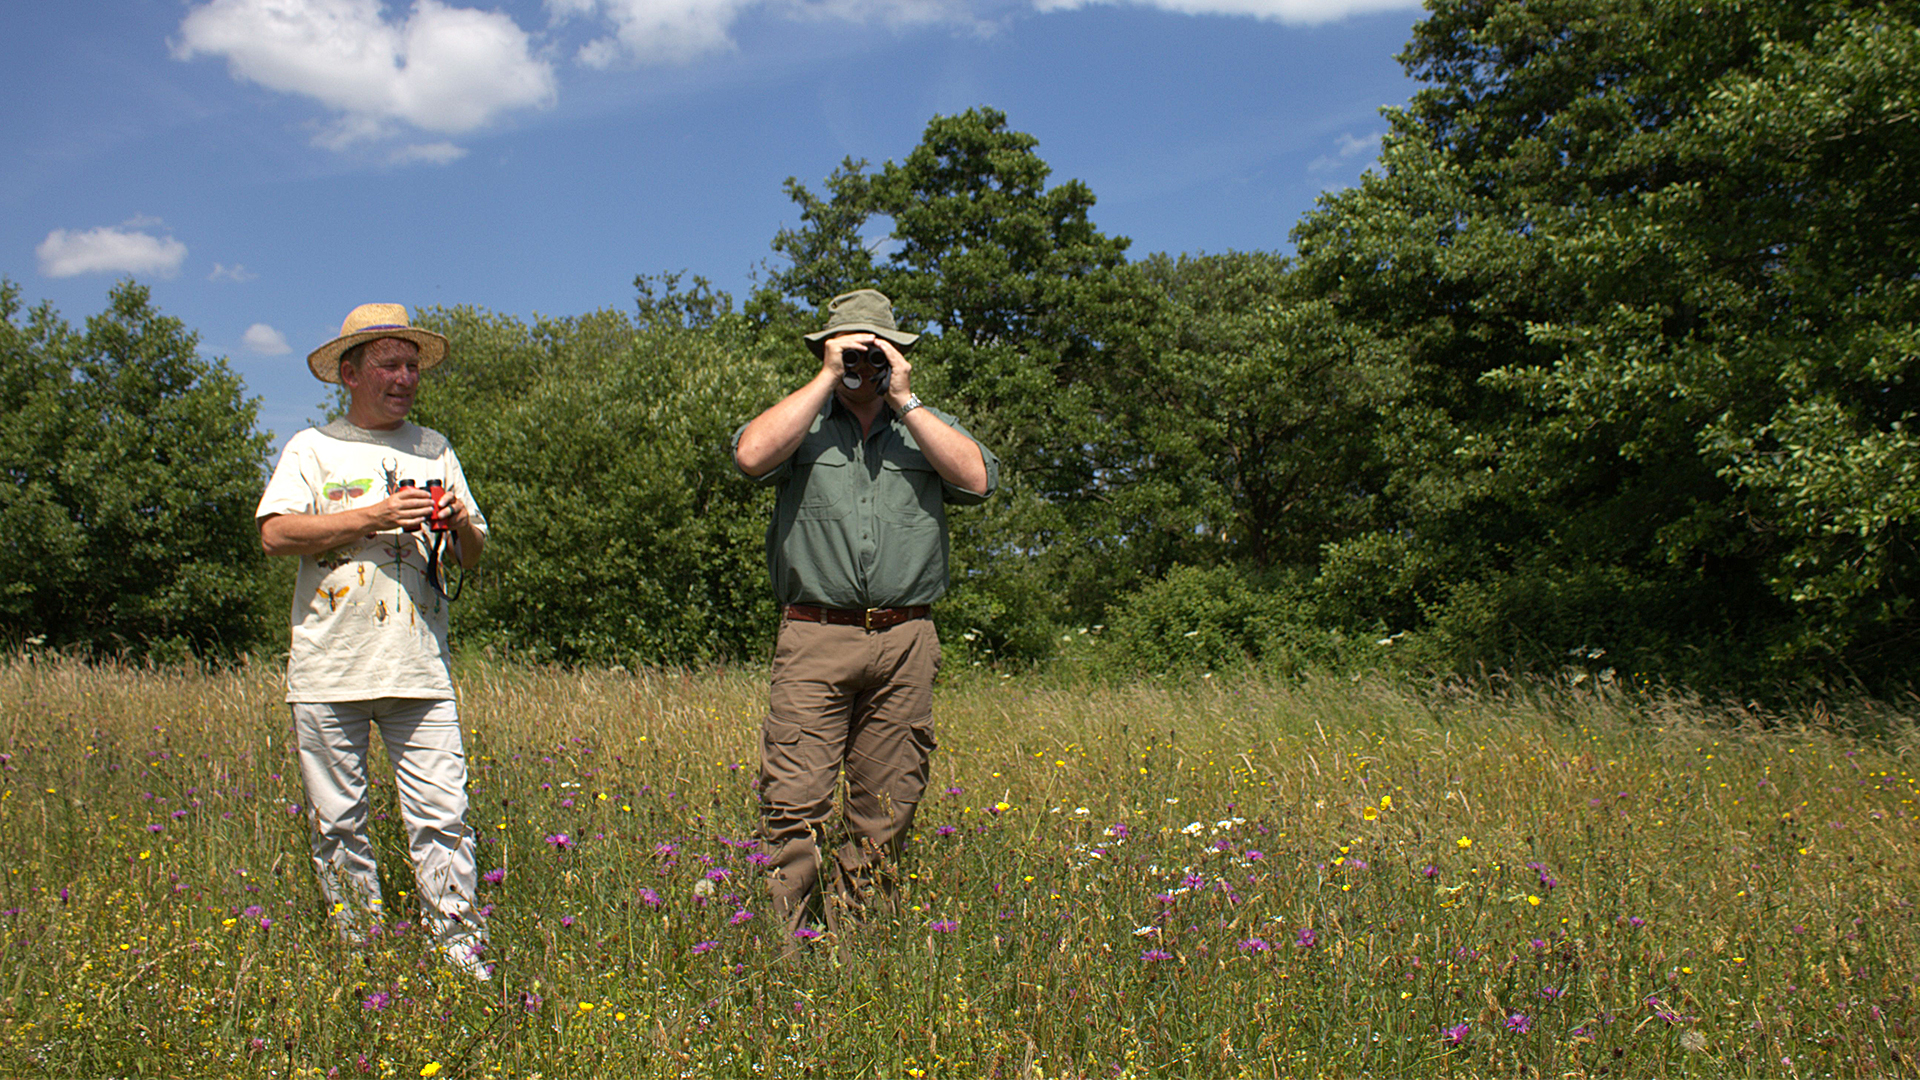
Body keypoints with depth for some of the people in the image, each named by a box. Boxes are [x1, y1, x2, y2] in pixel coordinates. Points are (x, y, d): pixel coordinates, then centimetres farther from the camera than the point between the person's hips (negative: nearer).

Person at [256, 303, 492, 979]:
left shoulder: (435, 450, 17)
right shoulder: (314, 449, 7)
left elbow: (474, 556, 19)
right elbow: (275, 534, -8)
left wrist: (462, 524, -4)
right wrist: (375, 517, -13)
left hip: (420, 670, 2)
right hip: (330, 671, -2)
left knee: (442, 817, -4)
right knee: (338, 823, 4)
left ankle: (463, 954, -1)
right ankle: (359, 956, 15)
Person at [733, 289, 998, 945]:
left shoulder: (929, 427, 17)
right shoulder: (801, 423, 13)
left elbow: (977, 479, -3)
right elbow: (752, 455, -10)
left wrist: (905, 401, -2)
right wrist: (827, 379, -4)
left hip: (905, 643, 2)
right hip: (815, 640, -2)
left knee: (884, 816, 4)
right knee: (794, 804, -12)